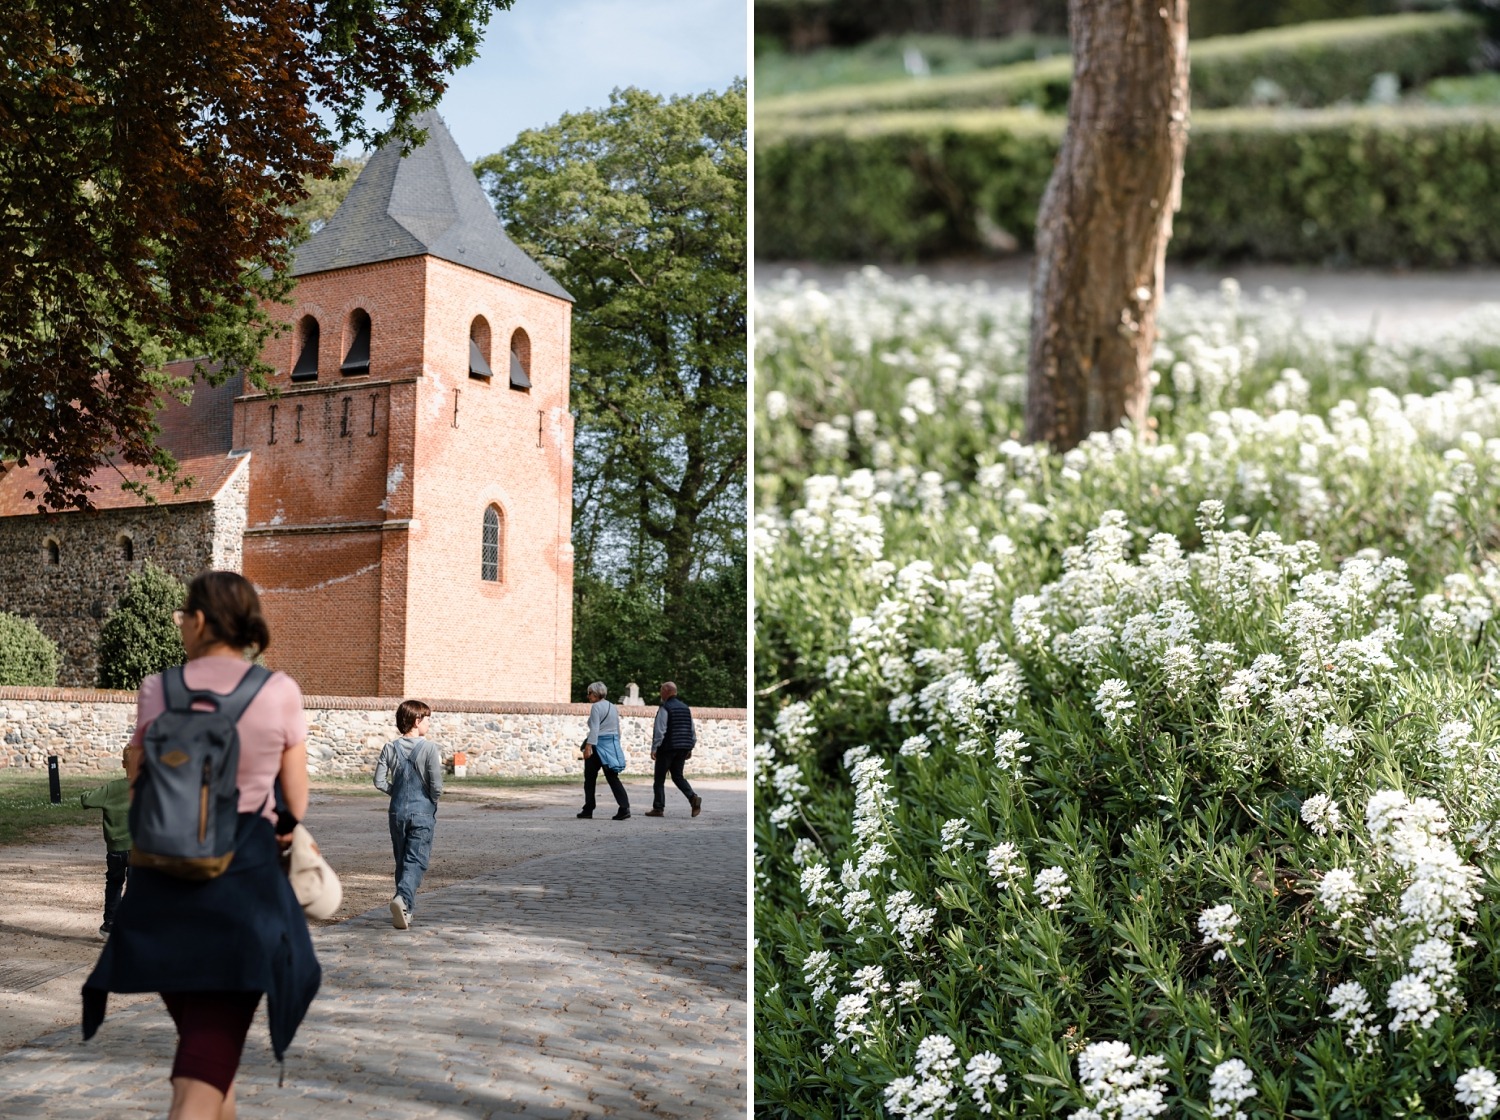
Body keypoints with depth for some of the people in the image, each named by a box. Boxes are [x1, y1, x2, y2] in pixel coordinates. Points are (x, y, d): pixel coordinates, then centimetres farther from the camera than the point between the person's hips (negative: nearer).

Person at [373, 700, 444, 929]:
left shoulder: (390, 748, 1)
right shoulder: (430, 749, -11)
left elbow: (379, 782, -2)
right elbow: (436, 786, -14)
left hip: (397, 813, 4)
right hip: (422, 813, -4)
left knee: (402, 860, 16)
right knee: (416, 861, -5)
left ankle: (406, 910, 23)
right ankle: (403, 898, -29)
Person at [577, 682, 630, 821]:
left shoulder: (596, 707, -9)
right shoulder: (613, 707, 15)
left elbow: (594, 729, -18)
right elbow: (617, 729, 19)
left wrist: (588, 746, -22)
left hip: (599, 745, -7)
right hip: (613, 744, 7)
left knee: (590, 778, 7)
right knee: (612, 777, 3)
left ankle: (588, 810, 12)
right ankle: (625, 808, -12)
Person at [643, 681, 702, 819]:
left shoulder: (664, 708, -11)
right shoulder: (685, 708, 11)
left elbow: (659, 730, -16)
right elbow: (692, 731, 13)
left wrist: (654, 749, -13)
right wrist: (690, 749, 18)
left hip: (667, 748, -6)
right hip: (683, 748, 6)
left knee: (659, 779, 4)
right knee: (677, 776, 14)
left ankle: (658, 808, 6)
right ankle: (693, 798, -7)